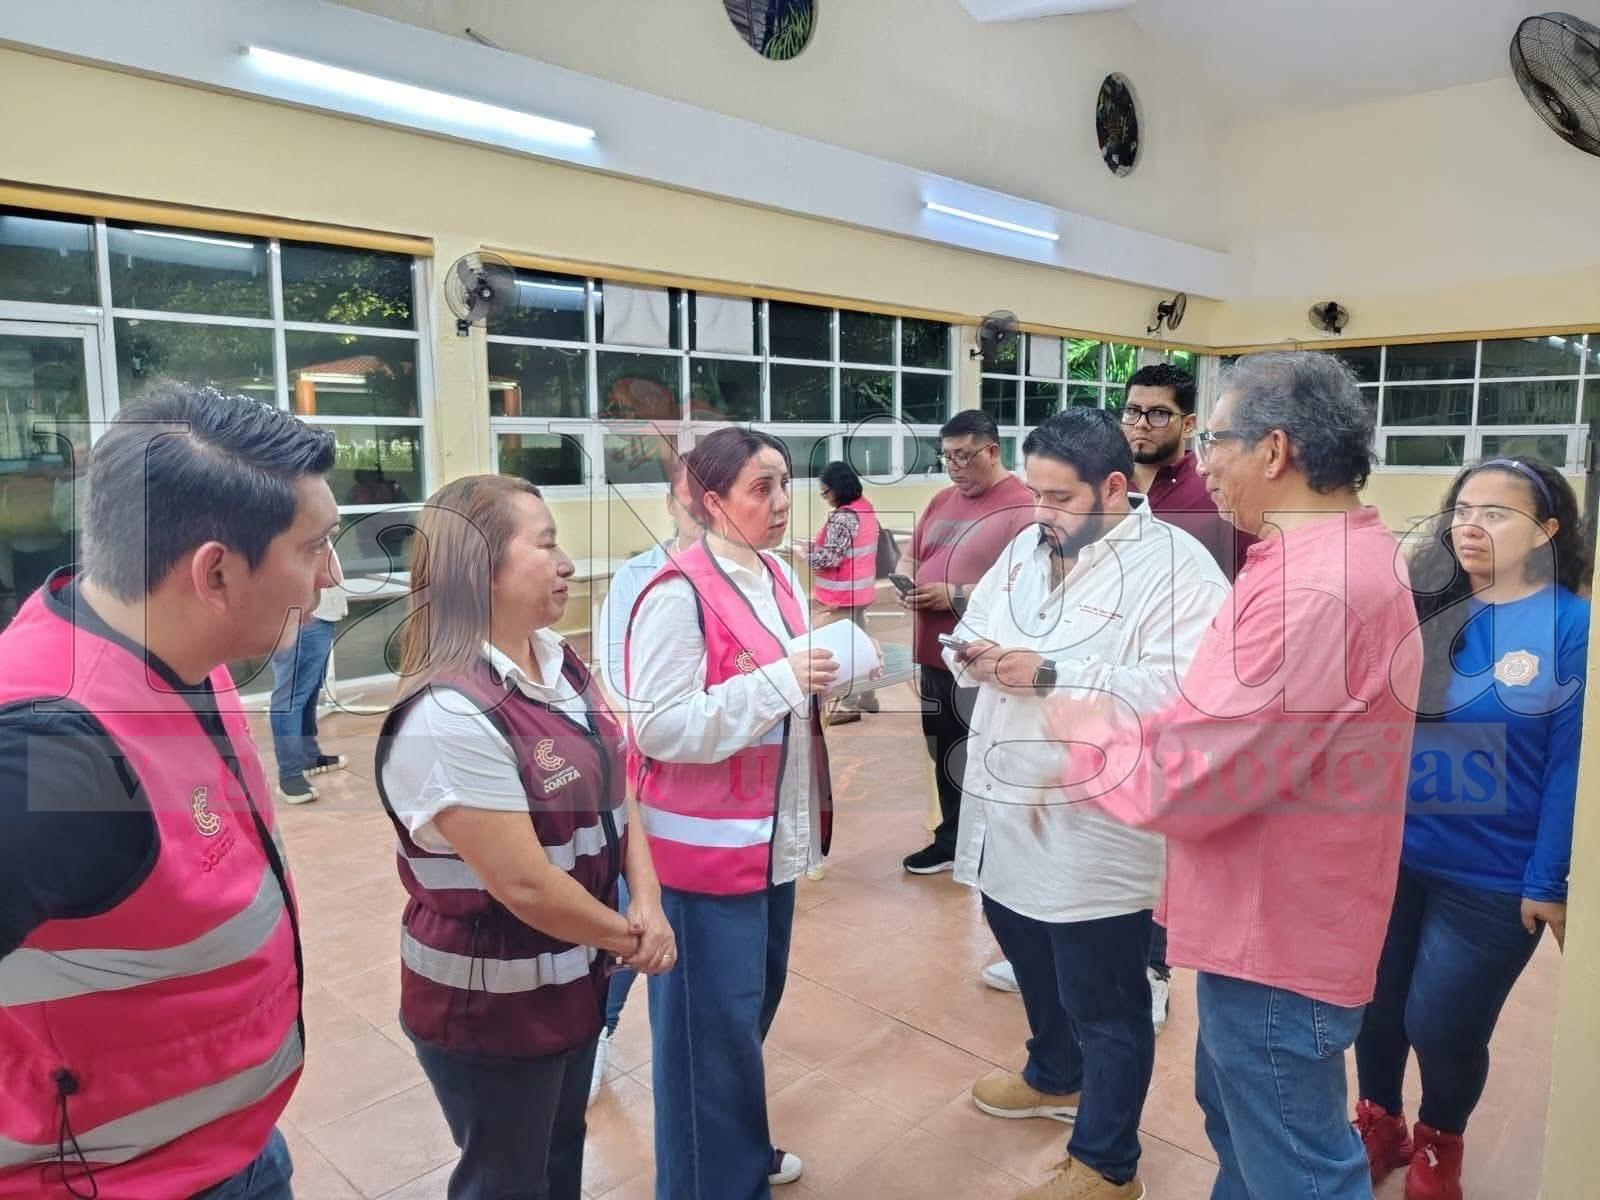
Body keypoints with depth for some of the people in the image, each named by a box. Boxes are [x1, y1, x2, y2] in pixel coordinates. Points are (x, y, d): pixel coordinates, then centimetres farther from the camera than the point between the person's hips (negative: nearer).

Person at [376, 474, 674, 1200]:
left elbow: (612, 787, 4)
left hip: (574, 977, 8)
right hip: (490, 1007, -8)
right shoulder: (450, 715, -29)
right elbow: (526, 884, -27)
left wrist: (648, 900, -10)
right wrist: (627, 937, -12)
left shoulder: (559, 662, -2)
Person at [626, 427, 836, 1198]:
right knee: (712, 1020, 6)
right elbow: (659, 729, -23)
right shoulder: (678, 595, -19)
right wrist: (779, 681, -24)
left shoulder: (780, 580, 7)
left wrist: (829, 681, -4)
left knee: (757, 1000, 21)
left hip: (775, 831, 8)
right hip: (708, 843, -8)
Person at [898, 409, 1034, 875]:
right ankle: (953, 840, 36)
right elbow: (909, 557, 24)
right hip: (935, 657, 8)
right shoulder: (942, 501, 13)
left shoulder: (1023, 507, -13)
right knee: (946, 756, 19)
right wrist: (906, 581, 0)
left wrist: (956, 596, -21)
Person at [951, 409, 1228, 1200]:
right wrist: (975, 653, -10)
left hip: (1097, 829, -7)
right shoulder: (1026, 548, 9)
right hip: (1005, 812, 8)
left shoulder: (1174, 566, -16)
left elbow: (1181, 690, -26)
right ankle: (1054, 1075, 54)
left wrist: (1052, 676, -27)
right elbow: (973, 628, 15)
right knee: (1032, 964, 28)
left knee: (1104, 1002, 10)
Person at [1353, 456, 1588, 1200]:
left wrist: (1548, 882, -10)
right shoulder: (1420, 608, -1)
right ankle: (1378, 1121, 43)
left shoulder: (1572, 626, -11)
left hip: (1494, 876, -3)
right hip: (1391, 853, 3)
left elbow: (1571, 764, -10)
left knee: (1442, 1026, 9)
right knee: (1374, 1006, 15)